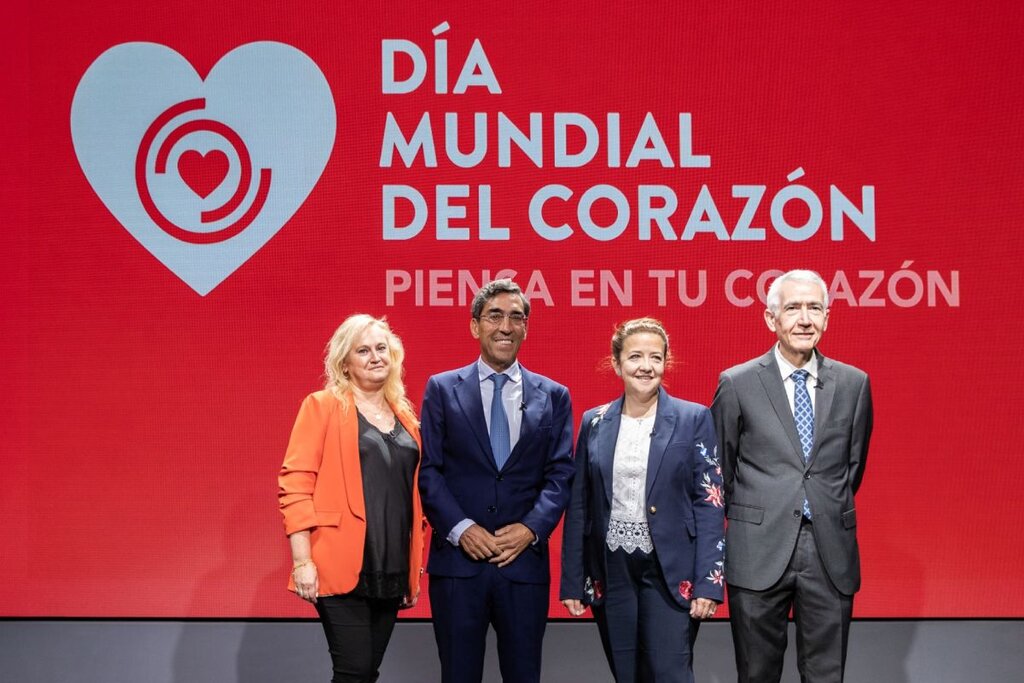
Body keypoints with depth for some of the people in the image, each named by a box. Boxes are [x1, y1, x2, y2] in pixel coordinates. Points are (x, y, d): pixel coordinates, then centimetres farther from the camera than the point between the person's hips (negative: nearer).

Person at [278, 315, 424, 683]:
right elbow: (295, 484, -7)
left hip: (392, 570, 5)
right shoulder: (322, 406, -1)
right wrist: (302, 560, -15)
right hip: (343, 567, -5)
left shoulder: (405, 417, 15)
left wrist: (415, 568, 16)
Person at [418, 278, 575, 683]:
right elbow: (429, 470, 0)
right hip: (457, 560, -1)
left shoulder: (553, 396, 9)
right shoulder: (442, 389, 5)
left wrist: (531, 528, -11)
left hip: (525, 561, 1)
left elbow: (560, 474, 3)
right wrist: (460, 529, -12)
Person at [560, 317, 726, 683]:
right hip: (611, 572, 3)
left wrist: (708, 582, -12)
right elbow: (579, 506, 8)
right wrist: (572, 581, 4)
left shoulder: (694, 419, -2)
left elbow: (710, 504, -5)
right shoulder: (594, 422, 6)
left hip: (671, 574, -3)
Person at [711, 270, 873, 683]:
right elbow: (720, 467, 8)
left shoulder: (854, 384, 4)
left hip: (831, 552, 2)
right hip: (759, 552, -1)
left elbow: (854, 463, 15)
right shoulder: (737, 384, -2)